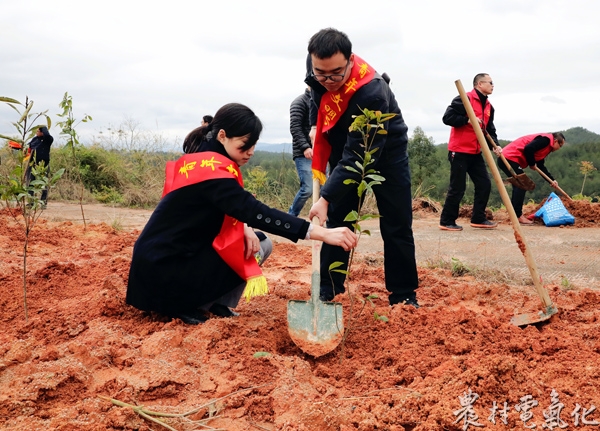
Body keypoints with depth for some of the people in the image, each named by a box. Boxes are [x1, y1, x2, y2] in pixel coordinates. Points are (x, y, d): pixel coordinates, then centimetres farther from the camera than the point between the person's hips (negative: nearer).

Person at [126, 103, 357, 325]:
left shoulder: (201, 160, 6)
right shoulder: (212, 171, -23)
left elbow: (239, 209, 13)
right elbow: (257, 212, -32)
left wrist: (244, 228, -11)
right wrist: (322, 233, -37)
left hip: (177, 251, 9)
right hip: (162, 267, -9)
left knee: (259, 243, 7)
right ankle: (186, 306, -4)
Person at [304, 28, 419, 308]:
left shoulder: (372, 93, -39)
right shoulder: (318, 77, -19)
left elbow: (357, 158, -40)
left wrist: (325, 198, -44)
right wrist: (318, 164, 4)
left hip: (386, 154, -5)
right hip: (345, 150, 5)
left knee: (396, 226, -2)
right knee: (336, 223, 3)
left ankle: (403, 295, 9)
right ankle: (327, 292, 11)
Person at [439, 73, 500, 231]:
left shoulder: (489, 107, 14)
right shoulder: (464, 99, -11)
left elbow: (490, 130, 13)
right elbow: (447, 117, -17)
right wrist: (468, 120, -21)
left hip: (475, 153, 8)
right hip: (459, 151, -8)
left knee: (484, 184, 7)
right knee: (457, 187, -4)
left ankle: (478, 219, 17)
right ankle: (447, 221, 7)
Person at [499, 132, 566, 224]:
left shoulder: (546, 145, 23)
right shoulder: (546, 139, -9)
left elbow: (541, 167, 26)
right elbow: (528, 148, -24)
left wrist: (552, 180, 18)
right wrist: (532, 164, -9)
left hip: (506, 159, 11)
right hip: (510, 157, -11)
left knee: (519, 185, 15)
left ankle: (515, 216, 17)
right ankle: (519, 216, -10)